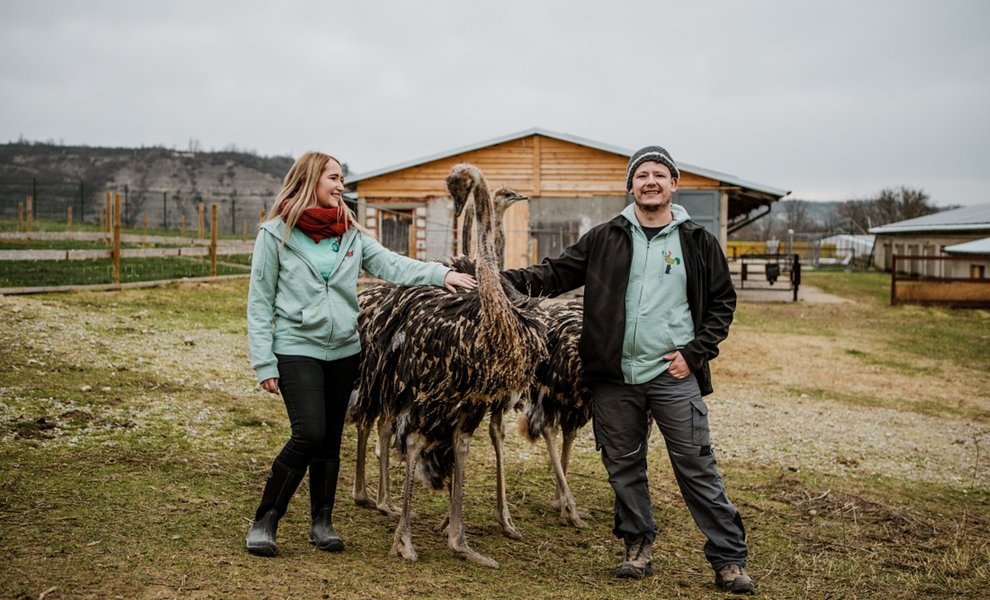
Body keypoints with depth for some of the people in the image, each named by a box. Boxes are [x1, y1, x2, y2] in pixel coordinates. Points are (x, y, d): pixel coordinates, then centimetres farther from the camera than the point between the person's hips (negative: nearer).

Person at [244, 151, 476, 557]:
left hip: (344, 350, 5)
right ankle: (263, 522, 0)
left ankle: (322, 522, 25)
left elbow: (391, 265, -6)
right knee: (309, 434, -16)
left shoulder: (351, 233, 8)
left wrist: (441, 274, -22)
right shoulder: (276, 233, -5)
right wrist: (264, 363, -9)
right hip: (297, 348, -5)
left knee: (331, 440, 11)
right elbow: (260, 303, -4)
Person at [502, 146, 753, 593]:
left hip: (674, 375, -2)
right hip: (614, 376, 2)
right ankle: (639, 547, 28)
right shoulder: (605, 239, 5)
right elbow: (556, 274, 3)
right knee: (623, 467, 11)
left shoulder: (697, 241, 4)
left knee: (697, 468, 0)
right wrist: (504, 279, -12)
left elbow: (722, 301, 8)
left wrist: (695, 352, -3)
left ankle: (729, 559, 10)